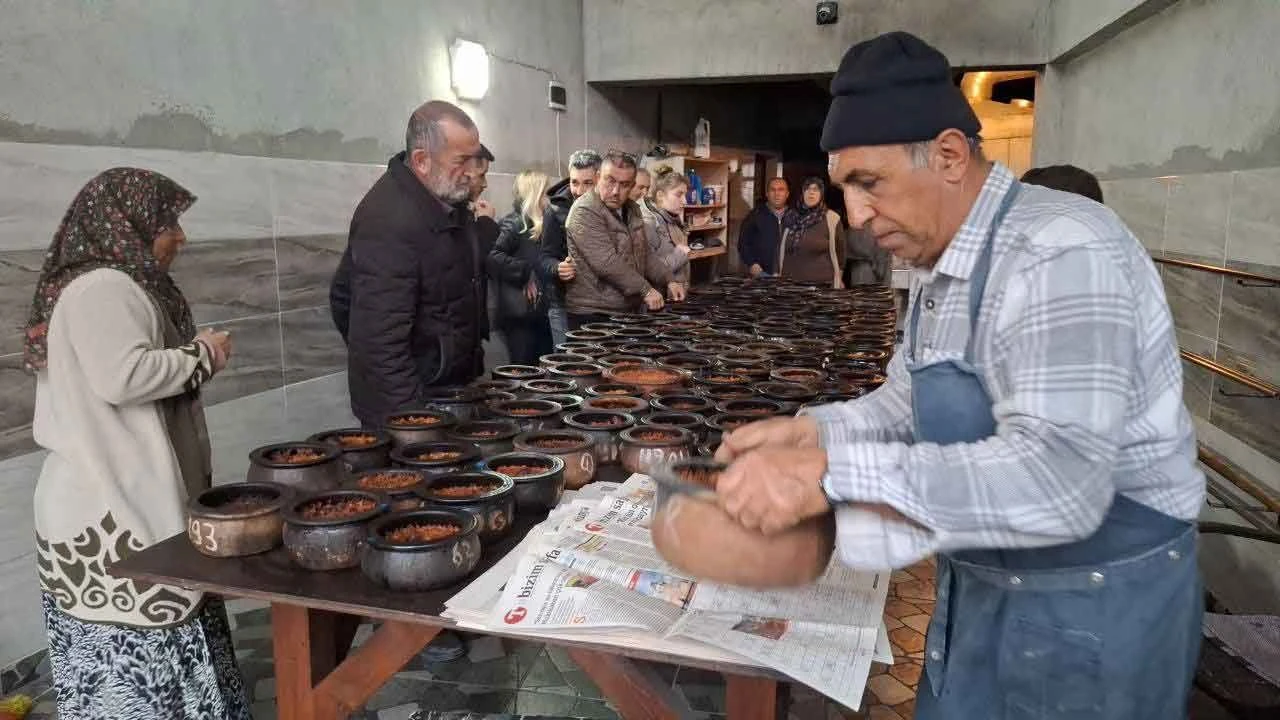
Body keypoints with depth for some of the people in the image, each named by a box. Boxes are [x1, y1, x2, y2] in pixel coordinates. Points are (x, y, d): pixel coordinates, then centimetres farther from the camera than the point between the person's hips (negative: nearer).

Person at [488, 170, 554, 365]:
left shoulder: (536, 226, 17)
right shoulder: (514, 224, -11)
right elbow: (493, 256, -26)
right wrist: (525, 273, -20)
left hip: (539, 311, 9)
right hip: (520, 313, -9)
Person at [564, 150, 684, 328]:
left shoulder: (631, 208, 11)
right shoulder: (584, 212, -16)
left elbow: (645, 253, 19)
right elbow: (607, 263, -23)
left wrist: (668, 281, 6)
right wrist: (645, 289, -19)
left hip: (630, 311, 8)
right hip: (593, 316, -8)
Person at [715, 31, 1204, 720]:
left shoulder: (1060, 253, -26)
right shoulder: (939, 268, 4)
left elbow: (1058, 482, -36)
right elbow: (909, 403, 11)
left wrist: (833, 474, -40)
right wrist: (811, 432, -7)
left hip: (1092, 609, -8)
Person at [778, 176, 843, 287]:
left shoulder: (831, 218, 0)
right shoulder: (791, 218, 10)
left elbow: (839, 251, 2)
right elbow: (782, 251, 16)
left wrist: (838, 282, 1)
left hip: (821, 285, -3)